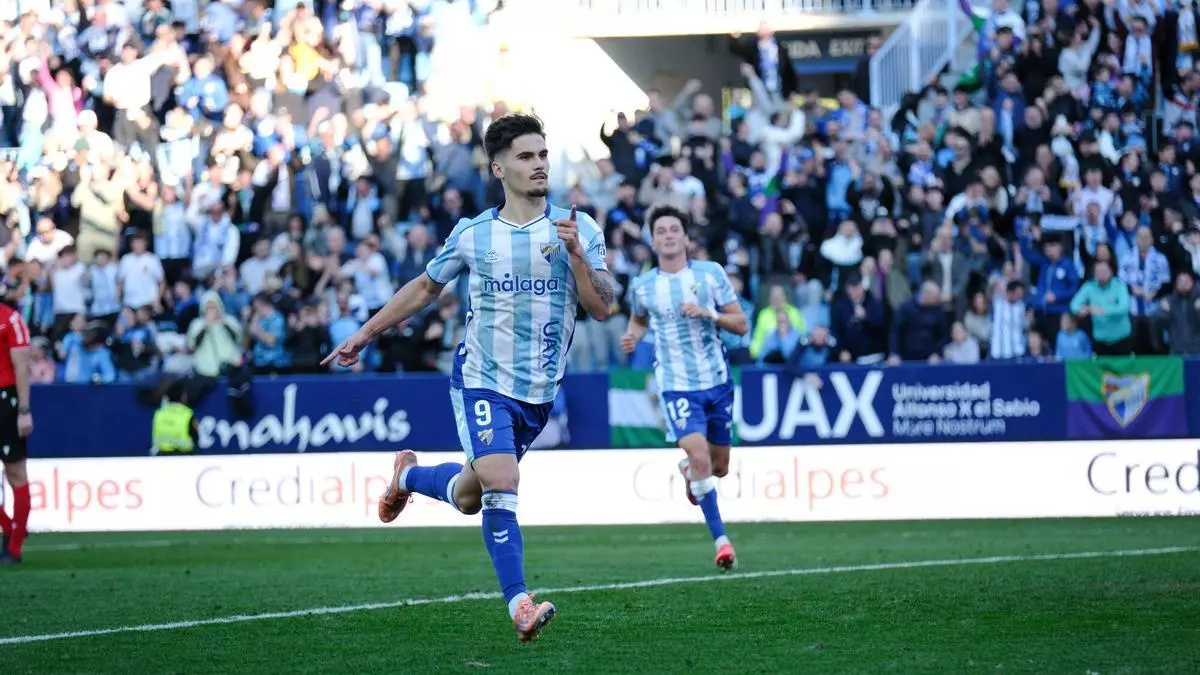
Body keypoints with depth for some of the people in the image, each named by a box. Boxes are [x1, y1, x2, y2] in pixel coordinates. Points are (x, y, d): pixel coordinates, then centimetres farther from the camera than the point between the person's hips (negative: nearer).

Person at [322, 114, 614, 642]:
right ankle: (519, 606, -16)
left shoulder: (579, 229, -2)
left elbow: (601, 308, -8)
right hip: (482, 380, -2)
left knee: (468, 498, 12)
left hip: (539, 392, 2)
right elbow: (425, 287, 15)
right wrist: (365, 334, 17)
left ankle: (409, 475, 42)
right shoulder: (472, 235, 0)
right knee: (501, 488, -20)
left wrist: (577, 257, -24)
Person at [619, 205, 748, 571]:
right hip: (677, 386, -2)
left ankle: (689, 470, 49)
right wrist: (631, 337, 0)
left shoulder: (711, 273, -1)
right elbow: (638, 319, 22)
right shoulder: (642, 286, 1)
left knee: (719, 467, 12)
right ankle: (720, 539, -12)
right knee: (700, 458, -20)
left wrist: (708, 313, -18)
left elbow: (742, 324, -1)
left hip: (717, 381, 2)